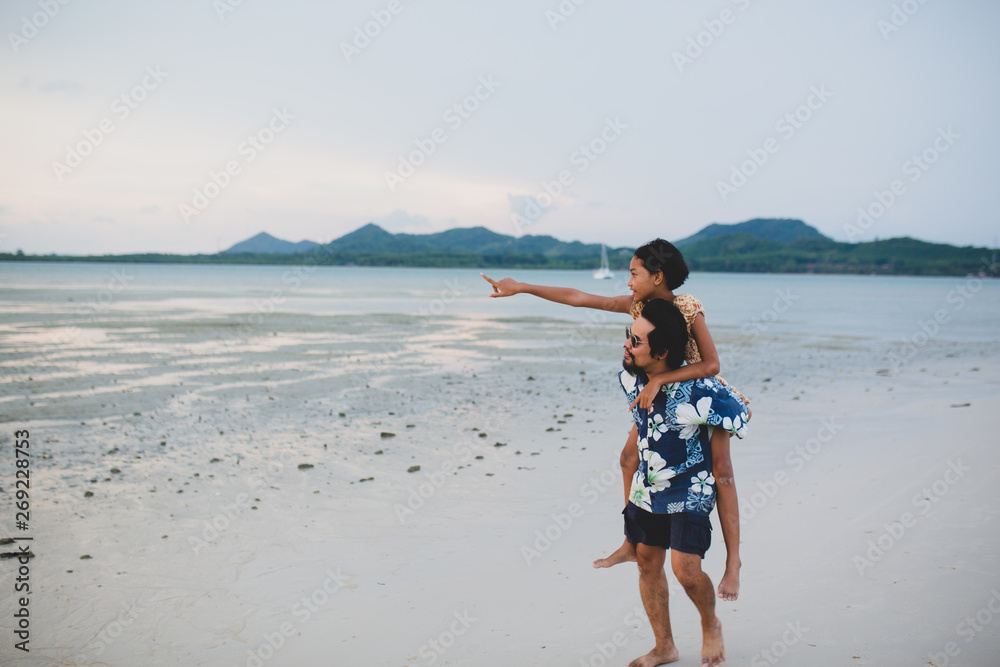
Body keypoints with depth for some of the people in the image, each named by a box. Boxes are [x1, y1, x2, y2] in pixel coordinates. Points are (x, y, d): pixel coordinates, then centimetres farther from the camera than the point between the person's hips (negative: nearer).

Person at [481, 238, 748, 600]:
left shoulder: (689, 309, -29)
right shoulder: (637, 305, -13)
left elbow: (711, 364, -34)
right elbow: (578, 298, -11)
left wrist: (658, 380, -42)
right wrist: (522, 287, -12)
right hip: (661, 393, 6)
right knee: (630, 458, 3)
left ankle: (733, 560, 7)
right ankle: (632, 544, 16)